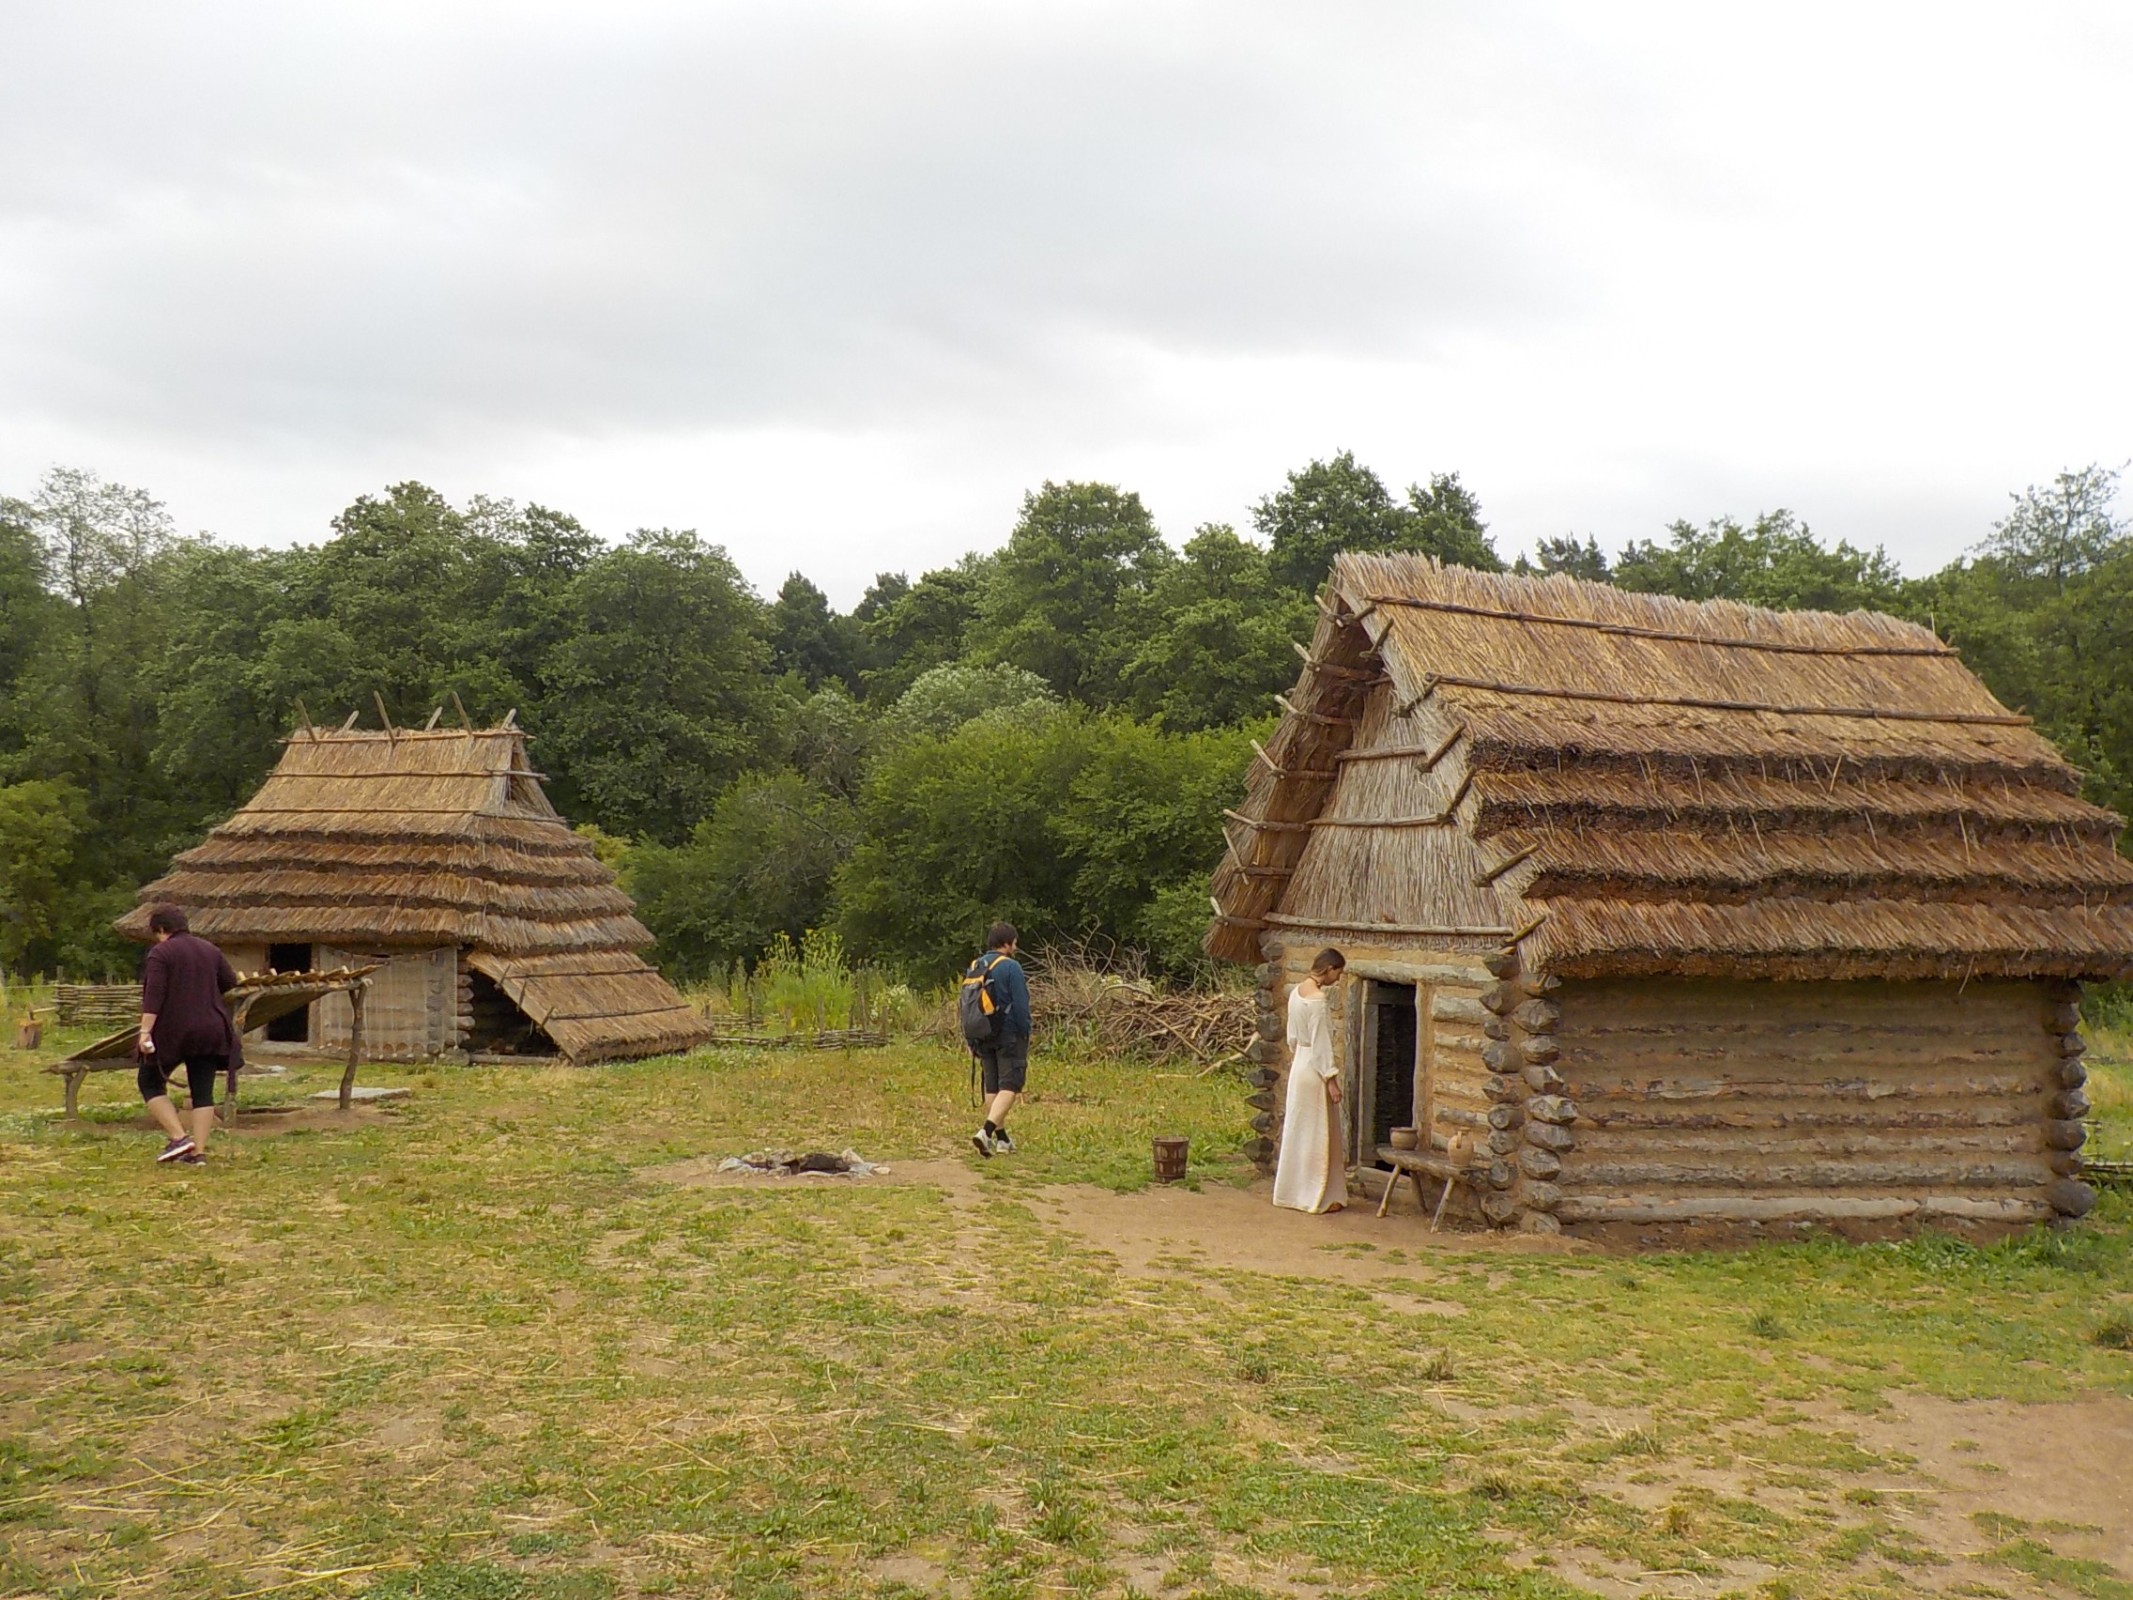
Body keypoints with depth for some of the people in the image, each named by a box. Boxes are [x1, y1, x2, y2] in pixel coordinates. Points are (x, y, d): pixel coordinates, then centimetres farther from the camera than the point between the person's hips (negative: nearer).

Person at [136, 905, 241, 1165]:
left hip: (173, 1031, -5)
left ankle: (179, 1137, -2)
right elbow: (231, 982, 20)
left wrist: (145, 1031, -20)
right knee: (203, 1091, 7)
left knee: (151, 1083, 10)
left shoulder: (160, 953, -7)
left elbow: (153, 996, -16)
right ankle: (199, 1150, 4)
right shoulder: (210, 950, 11)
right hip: (210, 1031, 5)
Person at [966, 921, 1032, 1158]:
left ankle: (1001, 1139, 19)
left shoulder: (974, 967, 9)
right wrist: (1025, 1035, -5)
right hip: (1008, 1036, -7)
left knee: (992, 1087, 13)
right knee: (1009, 1086, -7)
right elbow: (1020, 1006, -14)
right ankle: (986, 1131, -24)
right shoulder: (1011, 967, -12)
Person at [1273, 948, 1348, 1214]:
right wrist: (1331, 1079, -18)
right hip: (1314, 1070, -9)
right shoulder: (1317, 999, -21)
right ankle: (1317, 1196, 6)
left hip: (1300, 1065, 9)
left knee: (1300, 1130, 15)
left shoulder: (1297, 991, 8)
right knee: (1317, 1133, -1)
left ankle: (1294, 1191, 23)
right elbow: (1320, 1043, -21)